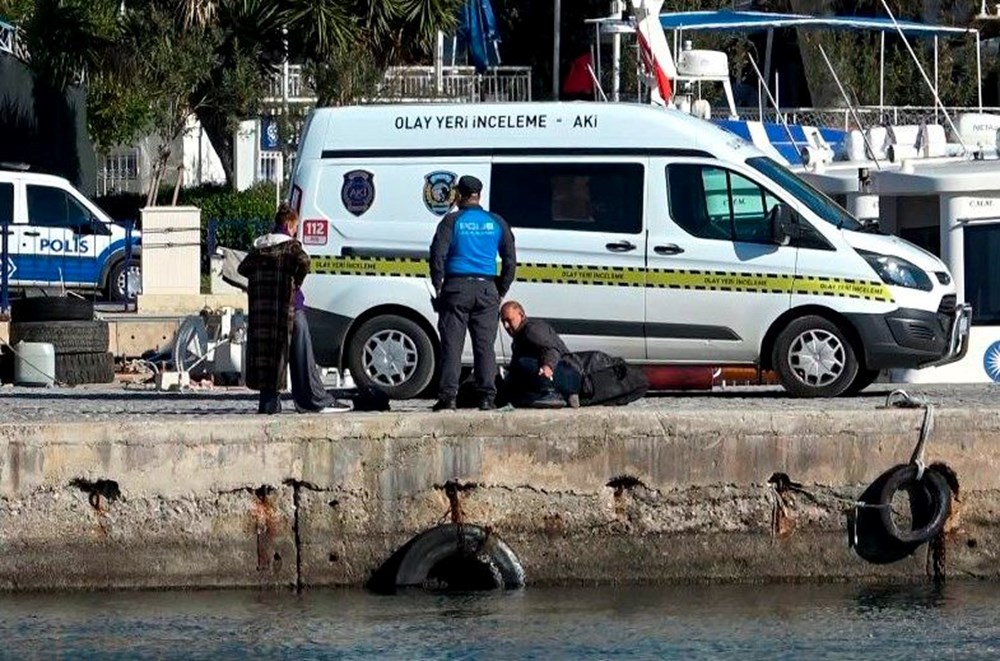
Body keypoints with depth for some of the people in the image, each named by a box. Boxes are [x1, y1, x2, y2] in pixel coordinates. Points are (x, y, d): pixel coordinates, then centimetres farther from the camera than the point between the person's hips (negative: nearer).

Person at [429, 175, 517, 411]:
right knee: (485, 345, 5)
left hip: (457, 287, -2)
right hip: (486, 289, 2)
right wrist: (501, 291, 15)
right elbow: (510, 260, 10)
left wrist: (438, 286, -1)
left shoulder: (452, 221, 0)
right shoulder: (496, 223, 9)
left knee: (452, 345, -2)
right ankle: (487, 397, 0)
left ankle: (448, 396, -8)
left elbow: (437, 254, -9)